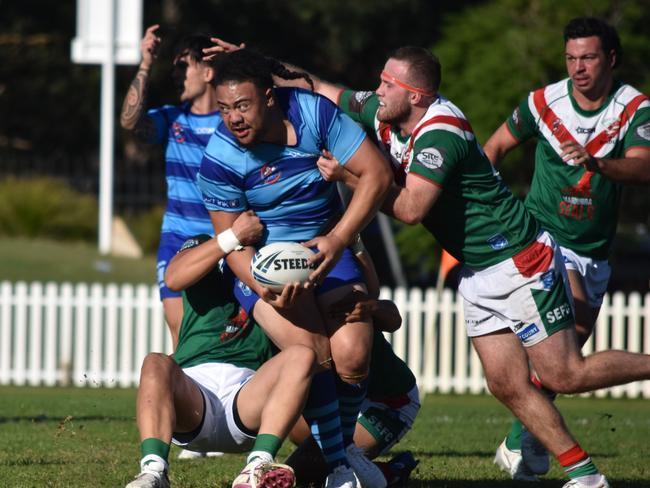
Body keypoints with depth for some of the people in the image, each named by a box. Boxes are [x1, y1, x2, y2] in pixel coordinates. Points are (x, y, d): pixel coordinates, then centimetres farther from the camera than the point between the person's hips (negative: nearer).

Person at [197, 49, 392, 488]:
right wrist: (267, 290, -30)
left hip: (327, 249, 2)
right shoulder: (219, 159, -19)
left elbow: (376, 173, -13)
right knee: (312, 354, -25)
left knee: (352, 357, -15)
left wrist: (337, 240, -21)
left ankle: (344, 445, 15)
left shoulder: (313, 112, -16)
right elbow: (232, 242, -13)